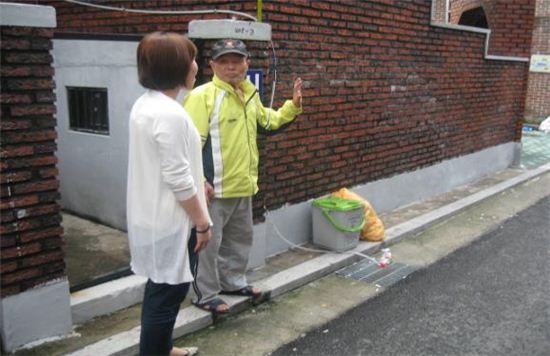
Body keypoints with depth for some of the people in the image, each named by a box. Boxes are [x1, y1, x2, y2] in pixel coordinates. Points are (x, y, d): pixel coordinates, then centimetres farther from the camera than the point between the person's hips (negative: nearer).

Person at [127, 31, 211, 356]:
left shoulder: (145, 105, 7)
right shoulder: (170, 114, -23)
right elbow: (178, 179, -23)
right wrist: (202, 222, -15)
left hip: (152, 217, 10)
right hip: (170, 221, -10)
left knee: (161, 289, 23)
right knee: (168, 292, 4)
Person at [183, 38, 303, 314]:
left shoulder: (250, 94, 10)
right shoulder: (202, 96, -16)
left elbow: (269, 121, 28)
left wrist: (293, 105, 15)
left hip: (243, 185, 8)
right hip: (214, 188, -8)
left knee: (240, 238, 22)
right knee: (209, 242, 4)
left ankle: (233, 282, 41)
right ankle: (206, 295, 20)